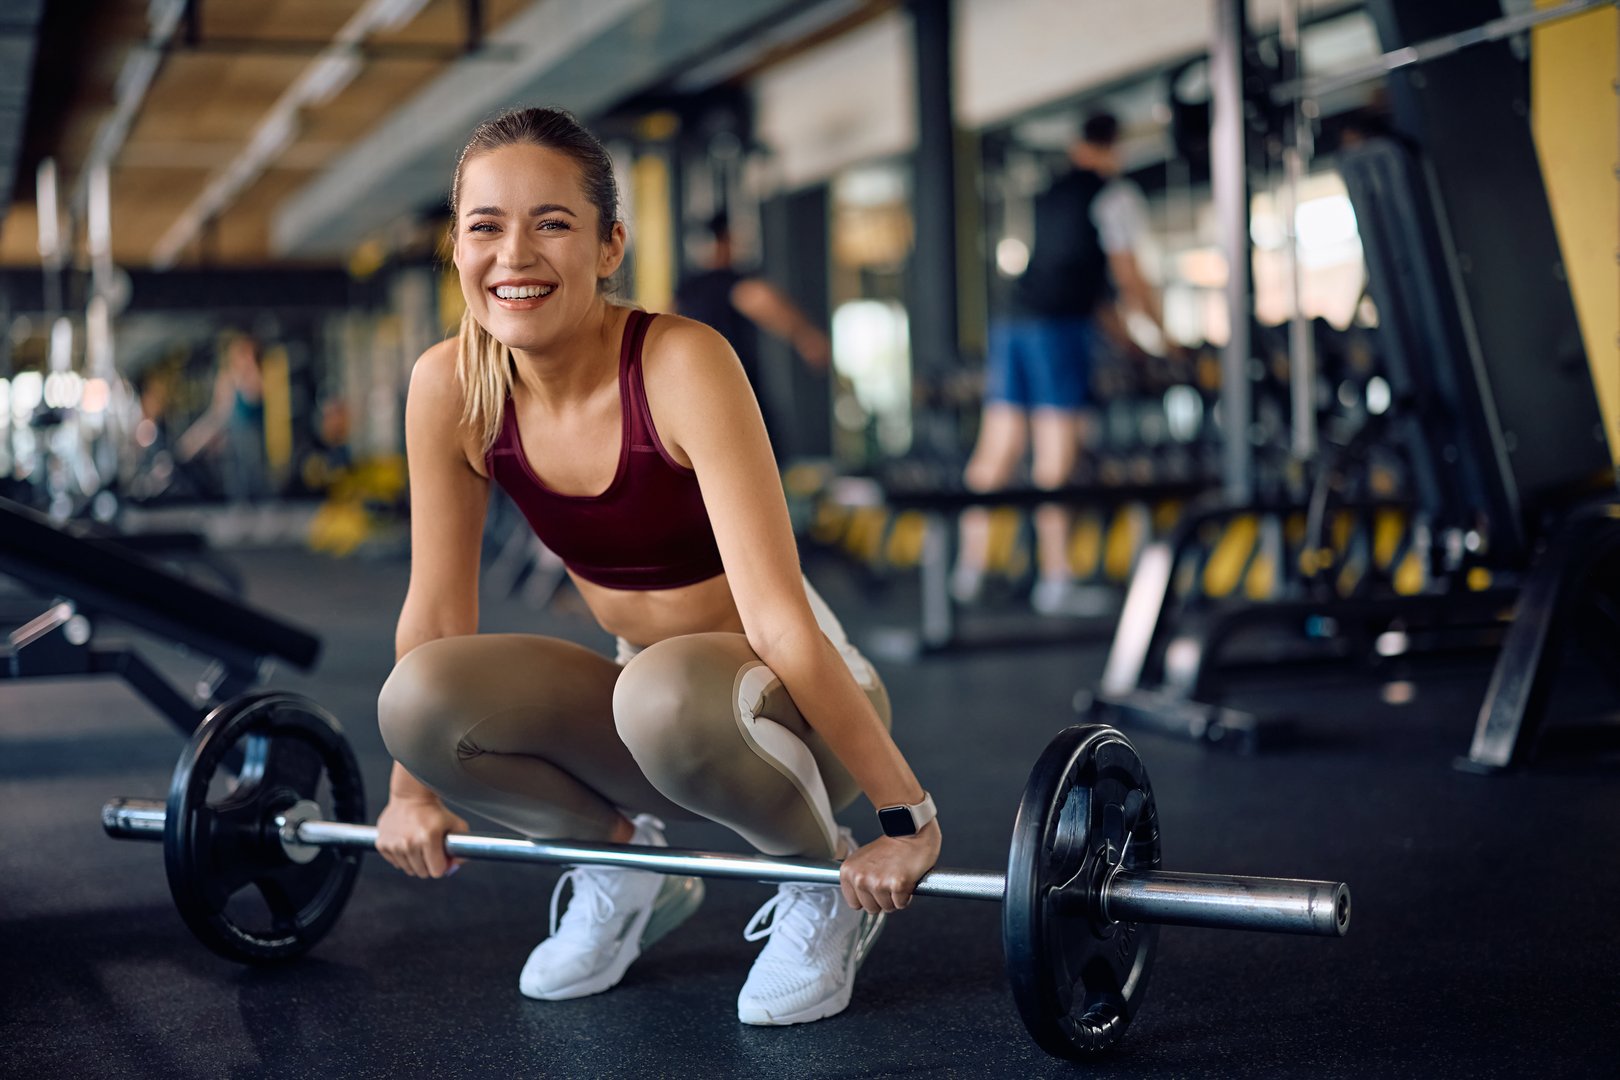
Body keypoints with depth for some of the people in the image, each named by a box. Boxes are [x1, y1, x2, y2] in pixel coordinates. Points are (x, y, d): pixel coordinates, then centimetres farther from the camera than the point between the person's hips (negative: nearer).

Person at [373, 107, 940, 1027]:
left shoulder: (681, 365, -26)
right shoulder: (449, 388, -11)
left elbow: (778, 616, -30)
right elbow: (437, 611, 0)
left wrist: (908, 818, -29)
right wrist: (414, 787, 7)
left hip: (796, 705, -4)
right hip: (646, 704, 5)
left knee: (661, 691, -38)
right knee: (418, 701, -22)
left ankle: (826, 881, -6)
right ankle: (627, 867, 6)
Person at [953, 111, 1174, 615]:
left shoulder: (1051, 195, 24)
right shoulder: (1117, 196, 3)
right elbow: (1127, 276, -1)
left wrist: (1123, 333, 31)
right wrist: (1164, 332, 12)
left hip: (1013, 324, 7)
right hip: (1059, 329, -6)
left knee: (994, 453, 7)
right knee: (1054, 460, -5)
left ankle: (969, 569, 8)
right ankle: (1054, 581, -3)